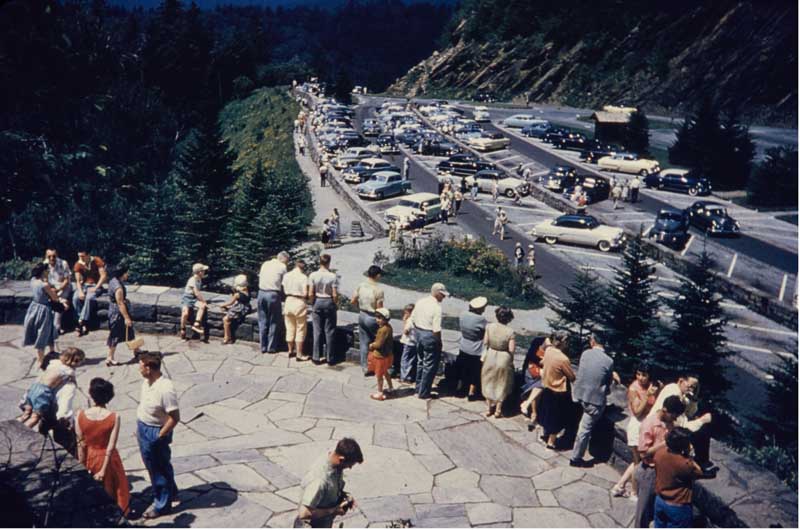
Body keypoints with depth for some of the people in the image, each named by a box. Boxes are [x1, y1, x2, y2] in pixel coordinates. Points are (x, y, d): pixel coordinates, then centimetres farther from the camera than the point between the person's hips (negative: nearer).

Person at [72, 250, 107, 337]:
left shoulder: (97, 261, -8)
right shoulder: (78, 264, 0)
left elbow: (104, 276, -11)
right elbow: (78, 280, -3)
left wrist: (95, 288, -19)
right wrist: (80, 291, -21)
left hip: (96, 285, -3)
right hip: (84, 285, 3)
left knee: (89, 298, -35)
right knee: (75, 298, -27)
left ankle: (81, 322, -30)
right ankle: (85, 324, -23)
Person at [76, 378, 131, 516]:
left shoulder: (81, 415, -20)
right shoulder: (114, 417, -23)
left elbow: (81, 444, -11)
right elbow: (111, 447, -21)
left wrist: (81, 465, 1)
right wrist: (103, 470, -13)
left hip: (89, 457, 2)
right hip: (107, 458, -1)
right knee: (110, 487, 22)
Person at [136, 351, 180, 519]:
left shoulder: (165, 389, -30)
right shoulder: (147, 381, -3)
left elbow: (175, 417, -26)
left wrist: (160, 436, -20)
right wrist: (139, 426, 15)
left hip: (156, 432, -9)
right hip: (143, 429, 9)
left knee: (160, 468, 10)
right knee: (151, 465, 25)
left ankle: (162, 504, 28)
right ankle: (170, 492, 45)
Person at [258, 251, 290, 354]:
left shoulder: (265, 264, 13)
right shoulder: (282, 267, -2)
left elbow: (260, 278, 14)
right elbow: (284, 283, -3)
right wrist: (282, 292, 13)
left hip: (261, 293, 5)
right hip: (273, 294, -5)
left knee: (262, 321, 12)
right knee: (273, 322, 7)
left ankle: (263, 347, 16)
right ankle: (271, 347, 12)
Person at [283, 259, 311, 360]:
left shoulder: (286, 275, 2)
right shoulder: (303, 277, -13)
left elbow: (285, 290, 7)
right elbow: (305, 294, -15)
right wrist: (308, 297, 6)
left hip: (289, 301, 5)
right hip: (299, 303, -5)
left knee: (290, 328, 17)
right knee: (300, 330, 5)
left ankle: (291, 350, 28)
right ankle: (299, 354, 8)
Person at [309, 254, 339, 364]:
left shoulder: (313, 275, -7)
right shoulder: (333, 276, -11)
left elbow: (311, 293, -5)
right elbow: (335, 295, -10)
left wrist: (313, 304, 9)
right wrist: (336, 304, 6)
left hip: (317, 302, 2)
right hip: (329, 302, -1)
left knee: (317, 331, 8)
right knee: (329, 331, 7)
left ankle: (316, 357, 12)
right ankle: (329, 358, 13)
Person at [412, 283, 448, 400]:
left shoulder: (420, 302, 2)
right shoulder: (437, 307, -21)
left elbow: (412, 319, 9)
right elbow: (436, 329, -22)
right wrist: (439, 342, -9)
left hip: (418, 333, 8)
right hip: (430, 336, -8)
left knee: (420, 362, 23)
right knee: (430, 366, 5)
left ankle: (418, 388, 36)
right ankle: (424, 393, 13)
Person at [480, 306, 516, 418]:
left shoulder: (489, 327, -14)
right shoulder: (510, 332, -21)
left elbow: (485, 343, -5)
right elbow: (511, 350, -18)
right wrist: (514, 345, 2)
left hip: (490, 357, 2)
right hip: (504, 359, -2)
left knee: (489, 383, 21)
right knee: (501, 385, 18)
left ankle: (490, 408, 31)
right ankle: (498, 410, 28)